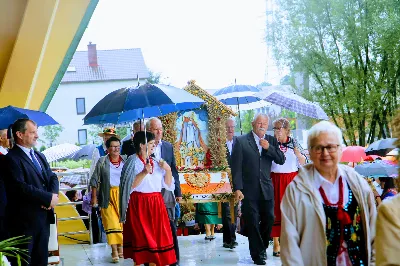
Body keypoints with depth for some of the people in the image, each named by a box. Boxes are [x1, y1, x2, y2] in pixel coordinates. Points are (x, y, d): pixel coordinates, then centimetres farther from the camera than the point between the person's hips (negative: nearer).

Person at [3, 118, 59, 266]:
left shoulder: (39, 156, 16)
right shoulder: (12, 158, -12)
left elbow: (52, 177, 12)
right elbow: (20, 187, -22)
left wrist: (53, 194, -10)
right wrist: (48, 198, -17)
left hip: (43, 217, 8)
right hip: (24, 220, -8)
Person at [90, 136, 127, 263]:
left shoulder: (126, 160, 6)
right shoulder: (102, 161, 2)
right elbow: (94, 180, 3)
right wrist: (94, 197, -1)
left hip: (123, 195, 2)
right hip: (108, 196, -2)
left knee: (123, 222, 3)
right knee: (111, 222, -5)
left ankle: (121, 247, 17)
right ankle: (114, 250, -5)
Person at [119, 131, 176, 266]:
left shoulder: (155, 162, 11)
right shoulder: (132, 161, -4)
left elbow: (168, 185, 11)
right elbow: (130, 185, -14)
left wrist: (168, 169, -3)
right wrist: (144, 172, -22)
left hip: (156, 205, 5)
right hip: (139, 205, -5)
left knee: (156, 236, 5)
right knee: (140, 238, -2)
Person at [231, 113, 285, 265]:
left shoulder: (271, 141, 9)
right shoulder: (241, 141, -2)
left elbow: (281, 160, 1)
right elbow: (236, 167, -5)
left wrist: (269, 148, -13)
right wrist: (237, 188, -11)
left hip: (266, 189, 3)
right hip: (249, 190, -3)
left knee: (268, 219, 4)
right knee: (252, 222, 2)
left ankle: (262, 247, 28)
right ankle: (257, 254, 15)